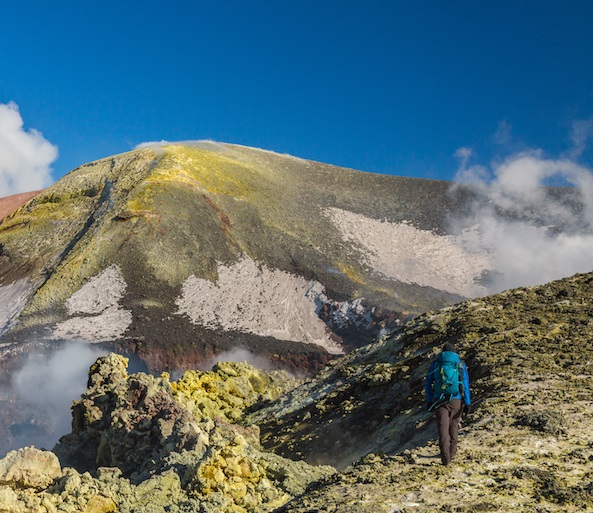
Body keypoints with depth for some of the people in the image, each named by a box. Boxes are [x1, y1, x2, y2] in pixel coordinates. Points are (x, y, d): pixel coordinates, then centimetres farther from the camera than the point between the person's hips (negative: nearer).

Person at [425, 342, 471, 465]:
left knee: (443, 428, -2)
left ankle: (446, 457, -12)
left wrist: (429, 401, 14)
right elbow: (465, 385, -3)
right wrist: (467, 403, 0)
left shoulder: (435, 363, 5)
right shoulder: (460, 364, 2)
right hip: (456, 400, 1)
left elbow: (428, 384, 7)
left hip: (439, 400, -1)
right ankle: (452, 452, 32)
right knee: (453, 426, 19)